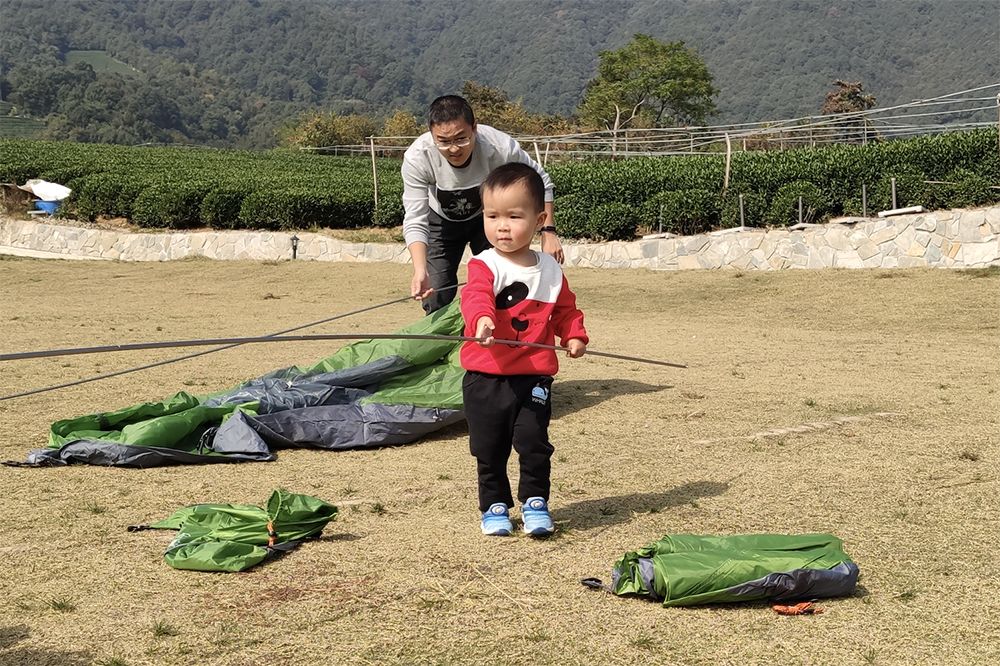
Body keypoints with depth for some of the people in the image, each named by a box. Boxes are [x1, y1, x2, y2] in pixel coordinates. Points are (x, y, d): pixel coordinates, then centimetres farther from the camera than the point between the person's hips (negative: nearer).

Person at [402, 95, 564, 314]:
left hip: (488, 217, 0)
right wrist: (420, 271, -50)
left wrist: (548, 232, -21)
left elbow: (540, 183, -16)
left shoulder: (501, 148, -35)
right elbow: (415, 220, -35)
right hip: (441, 220, 0)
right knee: (436, 298, -4)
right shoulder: (417, 158, -36)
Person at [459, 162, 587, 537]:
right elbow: (476, 296, -29)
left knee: (534, 443, -2)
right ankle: (495, 505, 25)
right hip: (485, 378, -1)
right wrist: (482, 320, -50)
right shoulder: (485, 266, -9)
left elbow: (565, 309, 18)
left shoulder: (550, 271, 4)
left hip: (534, 376, 2)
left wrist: (574, 336, 0)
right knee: (489, 448, 8)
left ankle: (535, 501, 17)